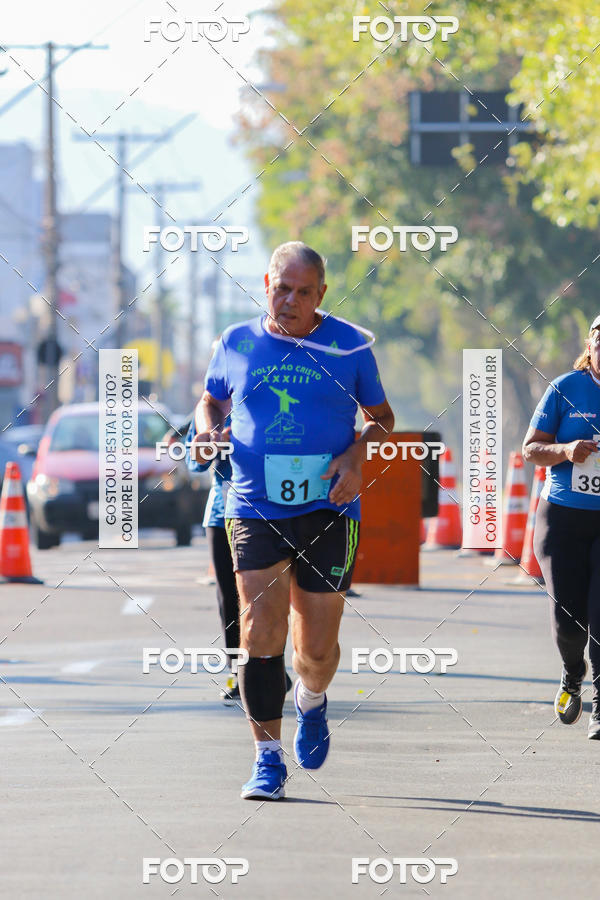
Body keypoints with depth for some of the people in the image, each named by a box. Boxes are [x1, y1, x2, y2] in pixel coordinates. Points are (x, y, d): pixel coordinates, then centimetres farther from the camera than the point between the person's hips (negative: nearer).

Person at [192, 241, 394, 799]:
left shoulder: (350, 346, 2)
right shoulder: (236, 345, 6)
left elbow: (382, 417, 13)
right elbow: (210, 399, 23)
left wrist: (357, 455, -7)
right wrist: (207, 428, 0)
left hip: (328, 508, 0)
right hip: (254, 508, 0)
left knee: (317, 648, 2)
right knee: (261, 633, -12)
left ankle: (312, 702, 38)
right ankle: (267, 760, -4)